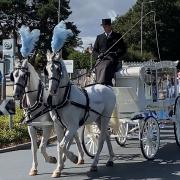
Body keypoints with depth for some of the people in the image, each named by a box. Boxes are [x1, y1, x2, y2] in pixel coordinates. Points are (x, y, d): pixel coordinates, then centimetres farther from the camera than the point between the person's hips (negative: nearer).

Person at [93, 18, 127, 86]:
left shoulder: (117, 36, 18)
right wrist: (98, 55, -1)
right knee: (98, 68, -33)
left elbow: (123, 49, 12)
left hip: (112, 60, -2)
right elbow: (94, 51, 23)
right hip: (101, 59, 2)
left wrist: (115, 54, -7)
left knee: (106, 66, -37)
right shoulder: (99, 37, 26)